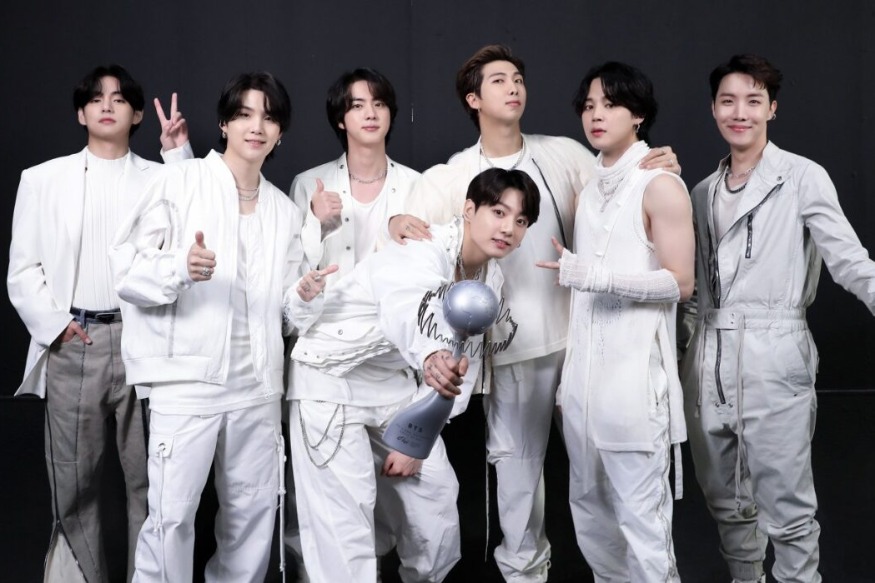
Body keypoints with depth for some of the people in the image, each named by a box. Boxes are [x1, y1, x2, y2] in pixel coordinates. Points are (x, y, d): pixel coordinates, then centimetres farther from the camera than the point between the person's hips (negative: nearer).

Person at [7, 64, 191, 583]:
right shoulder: (44, 179, 12)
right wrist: (54, 325, -4)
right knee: (74, 481, 4)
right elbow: (23, 268, 10)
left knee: (149, 479, 1)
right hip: (73, 344, 1)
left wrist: (179, 154, -7)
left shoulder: (158, 178, 11)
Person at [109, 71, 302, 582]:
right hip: (187, 379, -5)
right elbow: (127, 271, -5)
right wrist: (181, 267, -25)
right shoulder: (181, 182, 1)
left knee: (255, 510, 9)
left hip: (256, 383, 5)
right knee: (173, 513, -11)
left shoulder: (285, 210, 16)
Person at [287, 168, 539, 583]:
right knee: (344, 512, -13)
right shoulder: (423, 253, -28)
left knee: (435, 488, 12)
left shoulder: (489, 279, -2)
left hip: (393, 382, 8)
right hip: (330, 379, -8)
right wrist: (430, 357, -73)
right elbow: (408, 310, -51)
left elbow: (464, 361, 5)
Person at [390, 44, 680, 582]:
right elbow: (412, 238, -7)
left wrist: (659, 172, -13)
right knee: (519, 456, 8)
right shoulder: (451, 177, 0)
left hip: (578, 329, 2)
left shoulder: (564, 155, 4)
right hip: (514, 339, -1)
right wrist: (398, 224, -31)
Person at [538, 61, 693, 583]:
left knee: (641, 515, -5)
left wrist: (593, 275, -22)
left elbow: (680, 283, -12)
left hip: (635, 372, -7)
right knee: (589, 508, 15)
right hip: (584, 369, 8)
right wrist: (568, 371, 16)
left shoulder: (659, 186, -6)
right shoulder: (587, 185, 15)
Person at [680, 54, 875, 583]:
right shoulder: (705, 191, 15)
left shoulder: (802, 177, -4)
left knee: (786, 508, -3)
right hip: (709, 359, 6)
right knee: (726, 499, 17)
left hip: (773, 358, -6)